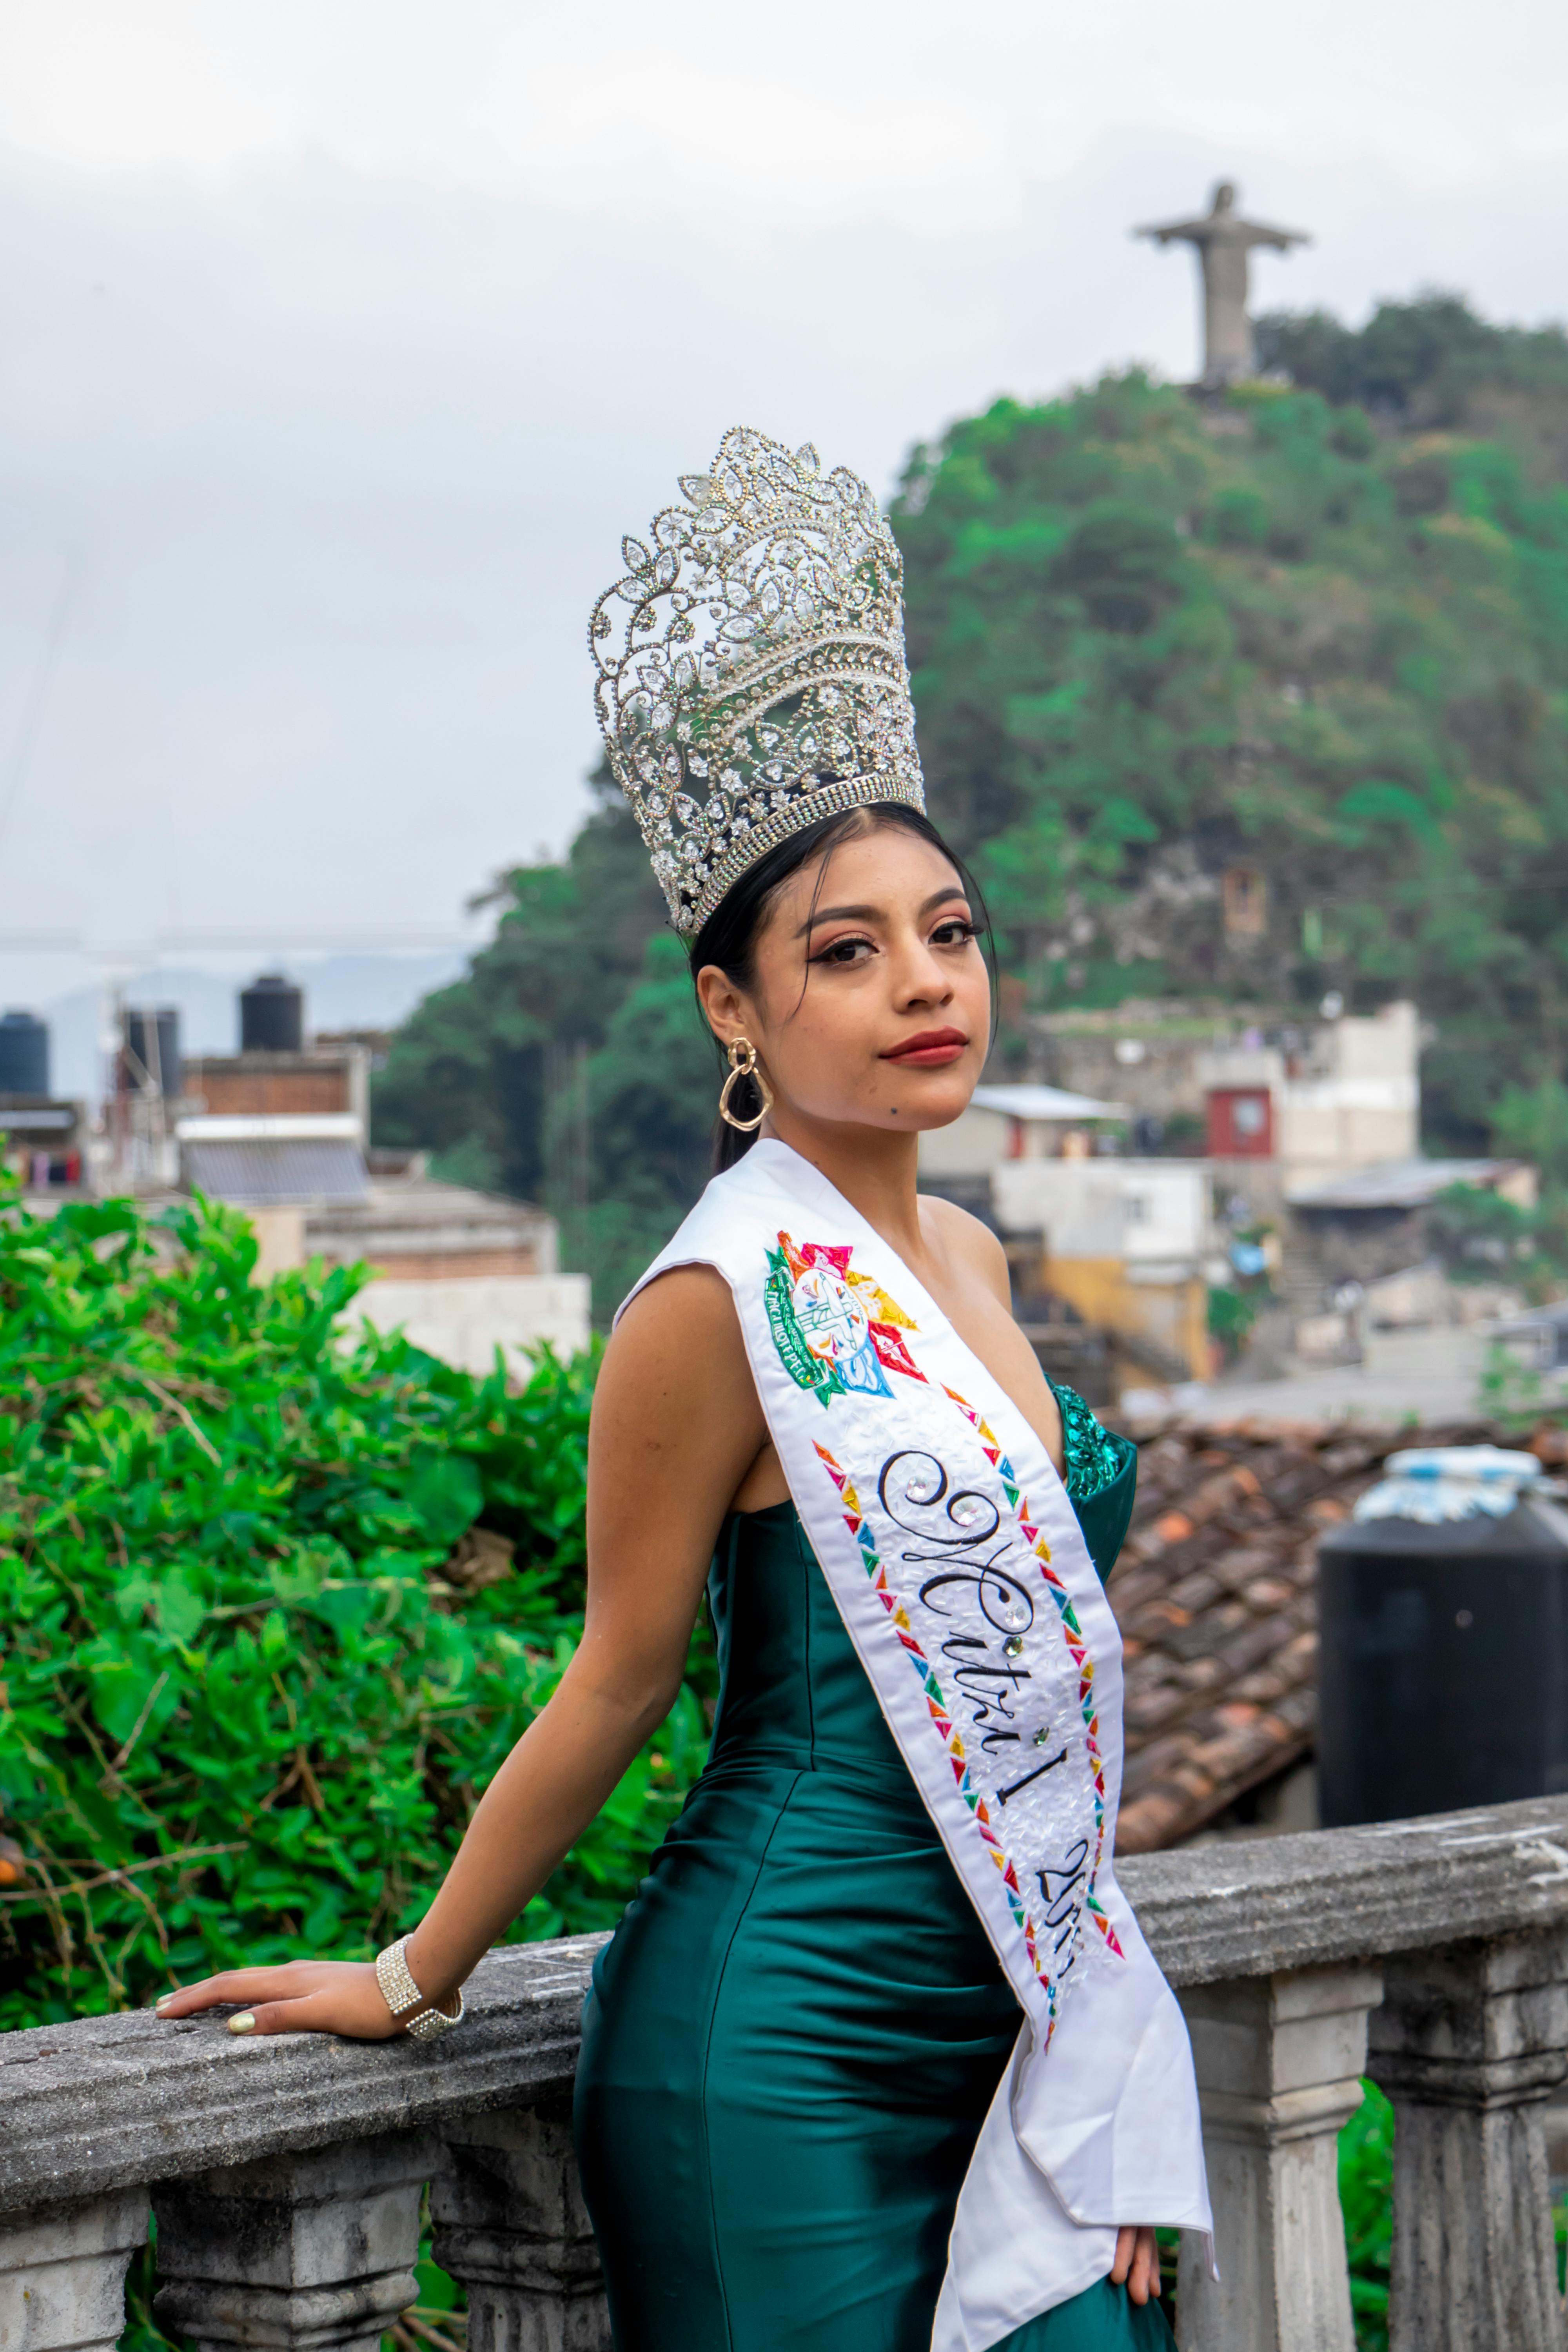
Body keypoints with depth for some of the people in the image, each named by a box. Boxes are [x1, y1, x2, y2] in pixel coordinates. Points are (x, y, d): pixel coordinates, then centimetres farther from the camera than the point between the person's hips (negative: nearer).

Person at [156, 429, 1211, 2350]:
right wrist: (418, 1979, 0)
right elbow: (619, 1683, -6)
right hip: (782, 2060, -7)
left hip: (1005, 2029, 8)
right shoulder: (727, 1301, -14)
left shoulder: (961, 1259, 10)